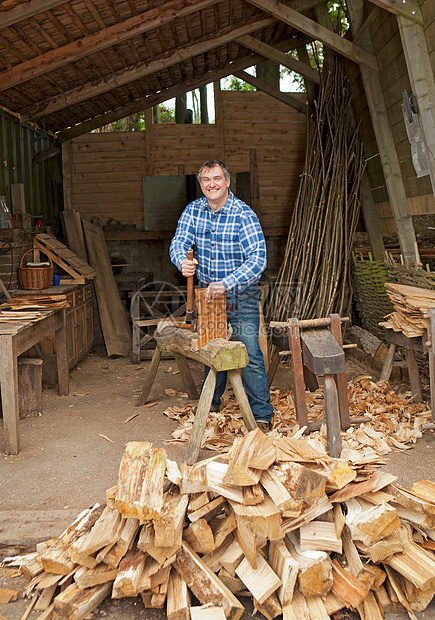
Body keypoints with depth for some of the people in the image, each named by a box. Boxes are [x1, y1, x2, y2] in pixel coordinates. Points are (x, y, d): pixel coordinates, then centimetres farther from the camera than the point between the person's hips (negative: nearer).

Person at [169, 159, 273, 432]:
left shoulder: (244, 215, -17)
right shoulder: (193, 210, 0)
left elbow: (258, 259, -25)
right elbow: (179, 242, -6)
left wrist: (226, 284, -37)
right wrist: (183, 261, -31)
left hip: (241, 296, -4)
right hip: (208, 291, 5)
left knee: (250, 355, -7)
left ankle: (262, 415, 5)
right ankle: (211, 404, 34)